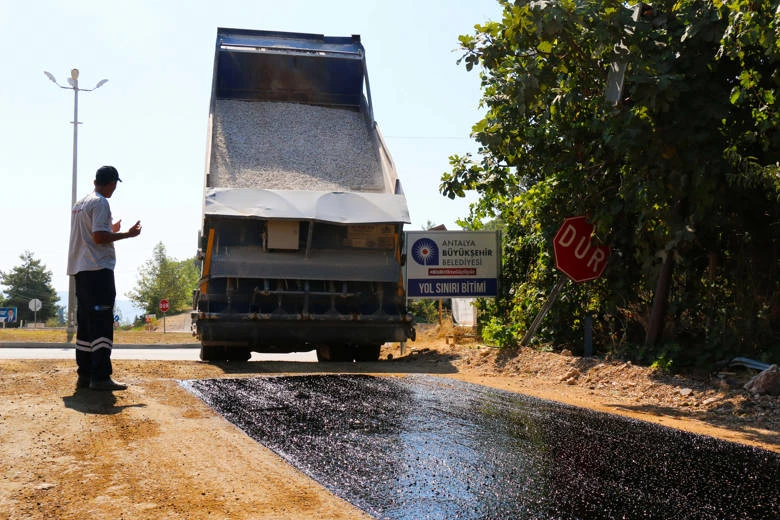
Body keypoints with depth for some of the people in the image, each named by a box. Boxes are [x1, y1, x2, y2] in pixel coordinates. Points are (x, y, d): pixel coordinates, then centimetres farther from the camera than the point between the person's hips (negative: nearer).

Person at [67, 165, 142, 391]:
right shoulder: (100, 203, -10)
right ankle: (100, 377, -13)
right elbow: (99, 237, -18)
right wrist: (127, 234, -10)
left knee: (85, 323, 11)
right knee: (102, 323, -10)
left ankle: (84, 375, 13)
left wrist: (111, 230, 30)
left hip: (80, 270, 10)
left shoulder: (79, 204, 19)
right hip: (98, 269, -10)